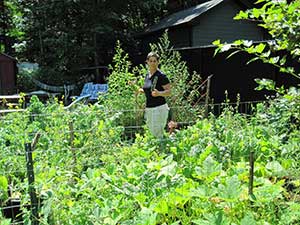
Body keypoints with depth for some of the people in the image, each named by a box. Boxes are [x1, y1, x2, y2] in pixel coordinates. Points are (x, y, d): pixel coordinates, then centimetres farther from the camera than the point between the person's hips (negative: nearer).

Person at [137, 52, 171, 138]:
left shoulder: (161, 76, -12)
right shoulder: (147, 75, 11)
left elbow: (169, 91, -13)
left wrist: (159, 93, -30)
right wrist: (140, 90, 7)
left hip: (159, 108, -8)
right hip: (148, 108, 8)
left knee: (158, 135, -6)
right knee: (152, 132, 14)